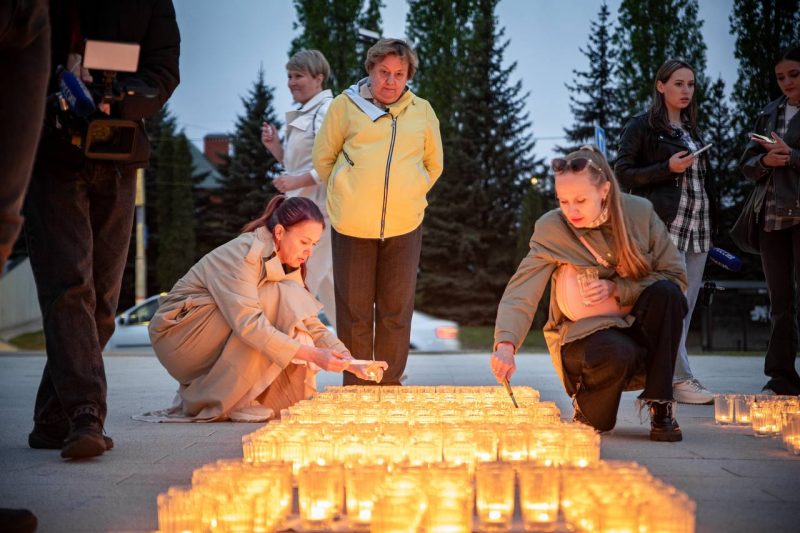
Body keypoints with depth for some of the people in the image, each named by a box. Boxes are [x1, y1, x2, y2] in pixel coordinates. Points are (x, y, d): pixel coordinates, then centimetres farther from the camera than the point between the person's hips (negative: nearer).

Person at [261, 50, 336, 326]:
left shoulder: (327, 111, -12)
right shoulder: (303, 115, 19)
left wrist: (297, 182, -23)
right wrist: (274, 146, 10)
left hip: (318, 209, -10)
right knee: (325, 284, 15)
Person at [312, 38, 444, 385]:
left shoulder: (422, 112, 10)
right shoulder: (346, 105, 5)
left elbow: (433, 165, 20)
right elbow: (323, 158, 11)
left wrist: (409, 197, 13)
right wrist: (347, 195, 10)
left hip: (404, 226, 2)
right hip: (352, 225, -1)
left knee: (396, 312, 5)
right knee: (354, 312, 3)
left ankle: (390, 388, 15)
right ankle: (355, 390, 12)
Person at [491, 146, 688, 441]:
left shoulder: (640, 213, -7)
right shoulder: (551, 230, -12)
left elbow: (676, 277, -3)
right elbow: (520, 294, -22)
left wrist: (617, 289, -18)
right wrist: (506, 345, -41)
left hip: (639, 328, 3)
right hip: (584, 333, -3)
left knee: (666, 293, -30)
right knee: (617, 353, -38)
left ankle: (660, 406, -19)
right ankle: (586, 405, -2)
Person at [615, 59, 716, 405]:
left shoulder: (691, 129, 21)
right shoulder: (642, 127, 0)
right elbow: (622, 173, -5)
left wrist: (711, 223, 17)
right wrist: (668, 168, -15)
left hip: (697, 229, 7)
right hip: (664, 226, -7)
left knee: (686, 304, 4)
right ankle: (679, 379, -13)